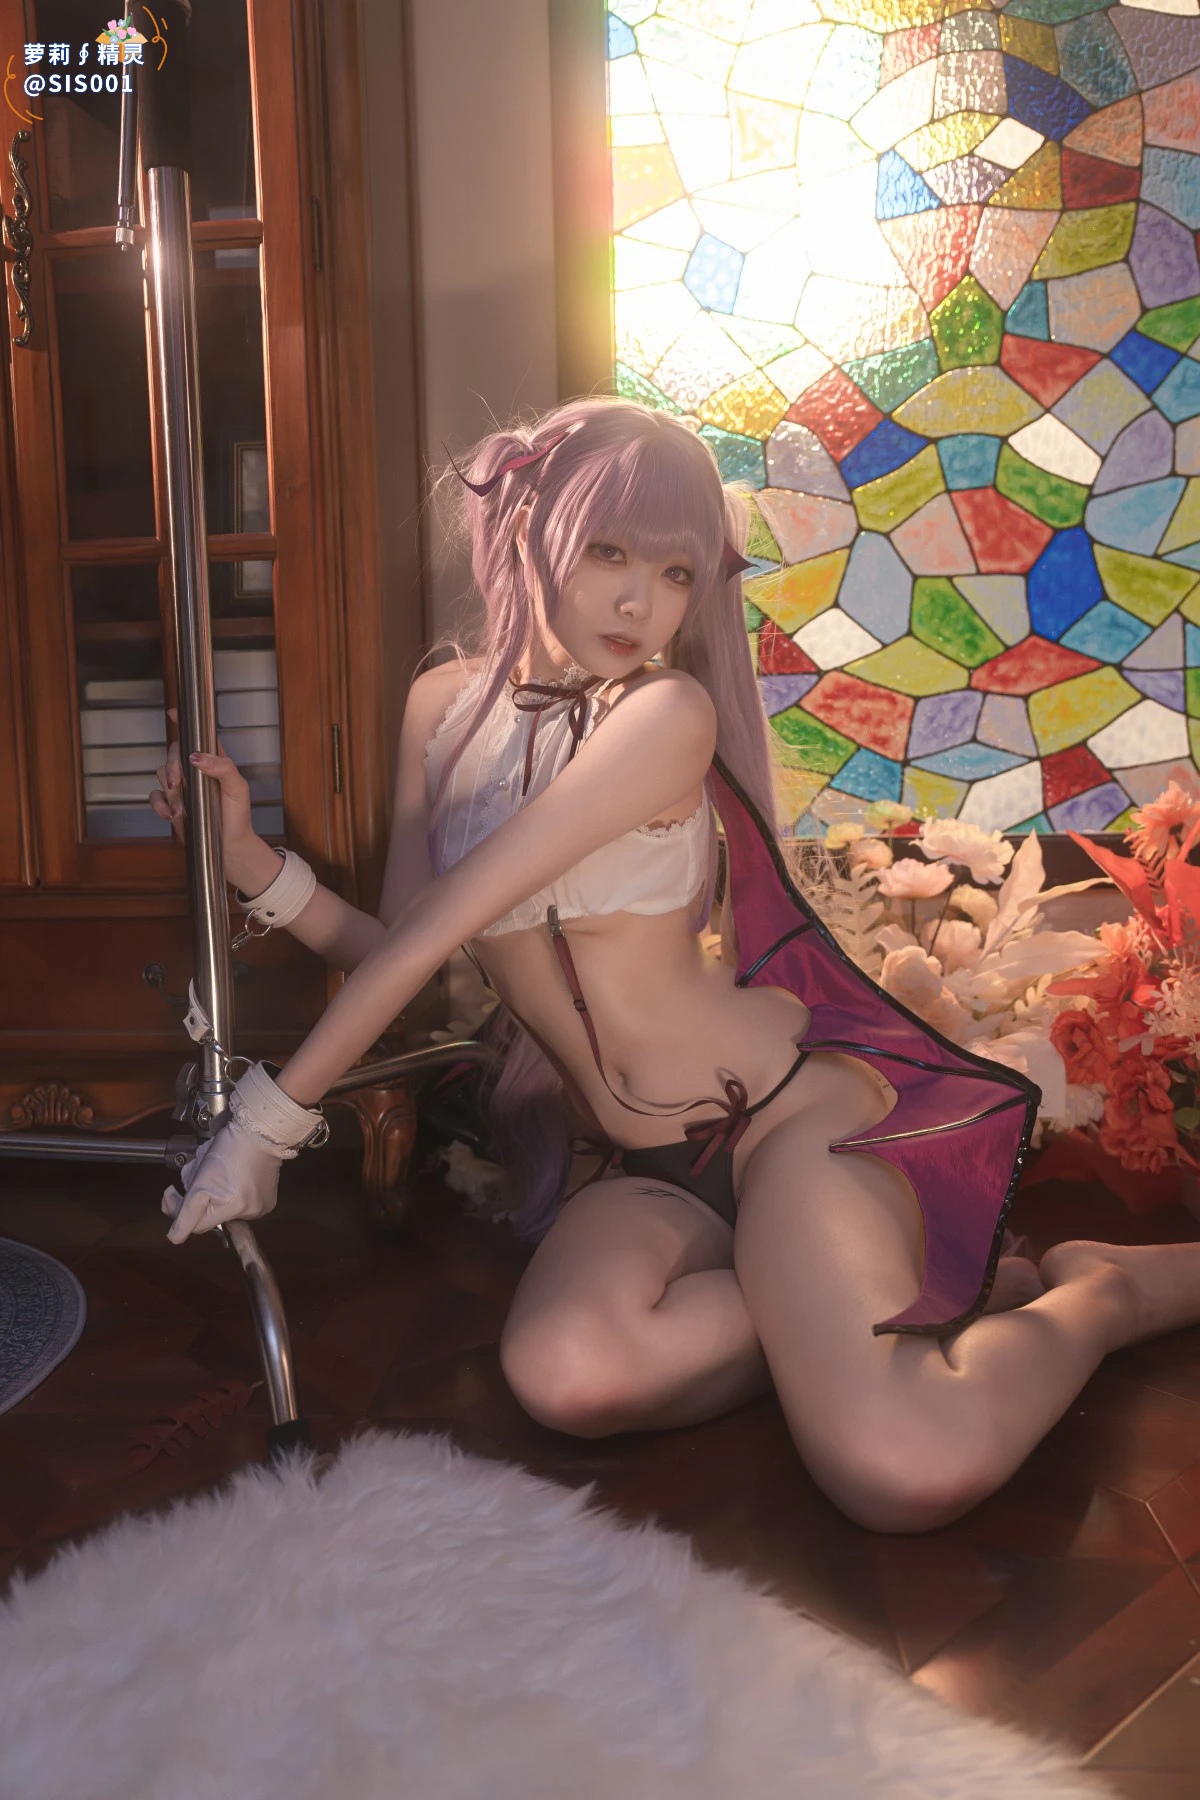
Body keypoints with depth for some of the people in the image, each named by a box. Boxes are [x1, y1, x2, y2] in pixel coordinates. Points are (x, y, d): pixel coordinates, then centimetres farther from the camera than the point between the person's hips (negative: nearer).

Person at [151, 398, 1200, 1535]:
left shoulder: (668, 713, -13)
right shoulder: (445, 706, 7)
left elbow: (442, 924, -18)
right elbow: (398, 948, 8)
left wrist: (271, 1113, -17)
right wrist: (250, 862, -6)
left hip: (787, 1109, -4)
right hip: (650, 1175, 5)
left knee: (905, 1468, -30)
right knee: (569, 1372, -32)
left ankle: (1103, 1290, 3)